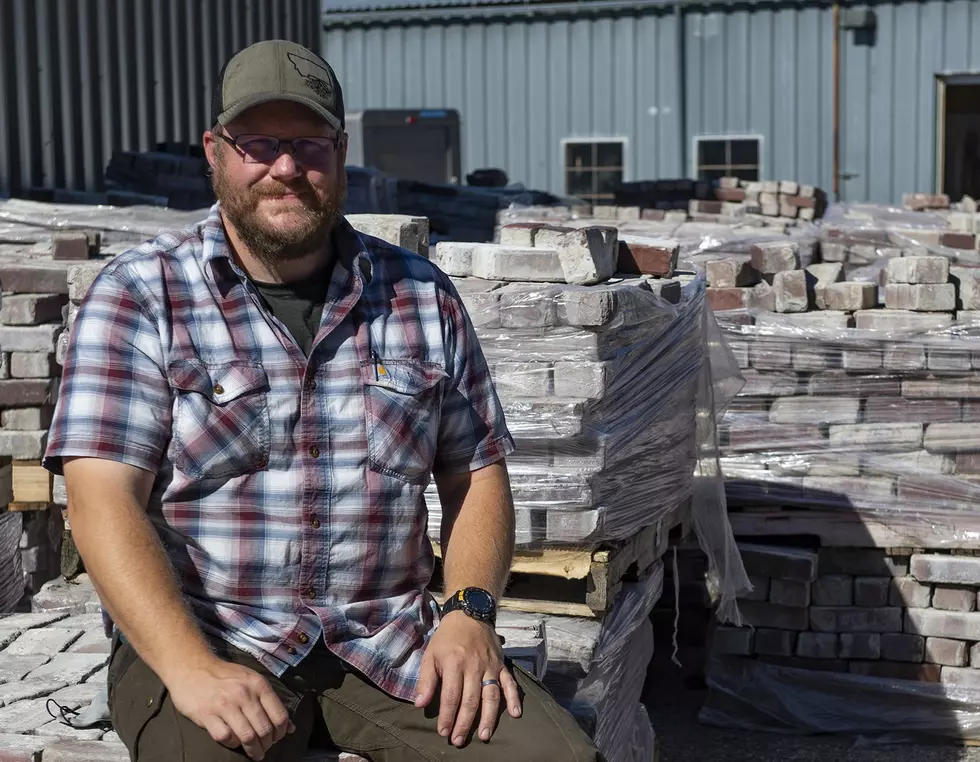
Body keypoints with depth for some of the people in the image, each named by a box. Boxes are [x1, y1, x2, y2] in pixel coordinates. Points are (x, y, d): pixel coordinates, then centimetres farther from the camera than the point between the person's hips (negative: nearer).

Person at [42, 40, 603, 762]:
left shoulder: (422, 296, 9)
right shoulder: (138, 296, -1)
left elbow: (476, 473, 12)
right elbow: (105, 500, -10)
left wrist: (469, 614, -6)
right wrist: (191, 669, -23)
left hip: (391, 641, 3)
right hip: (210, 641, -2)